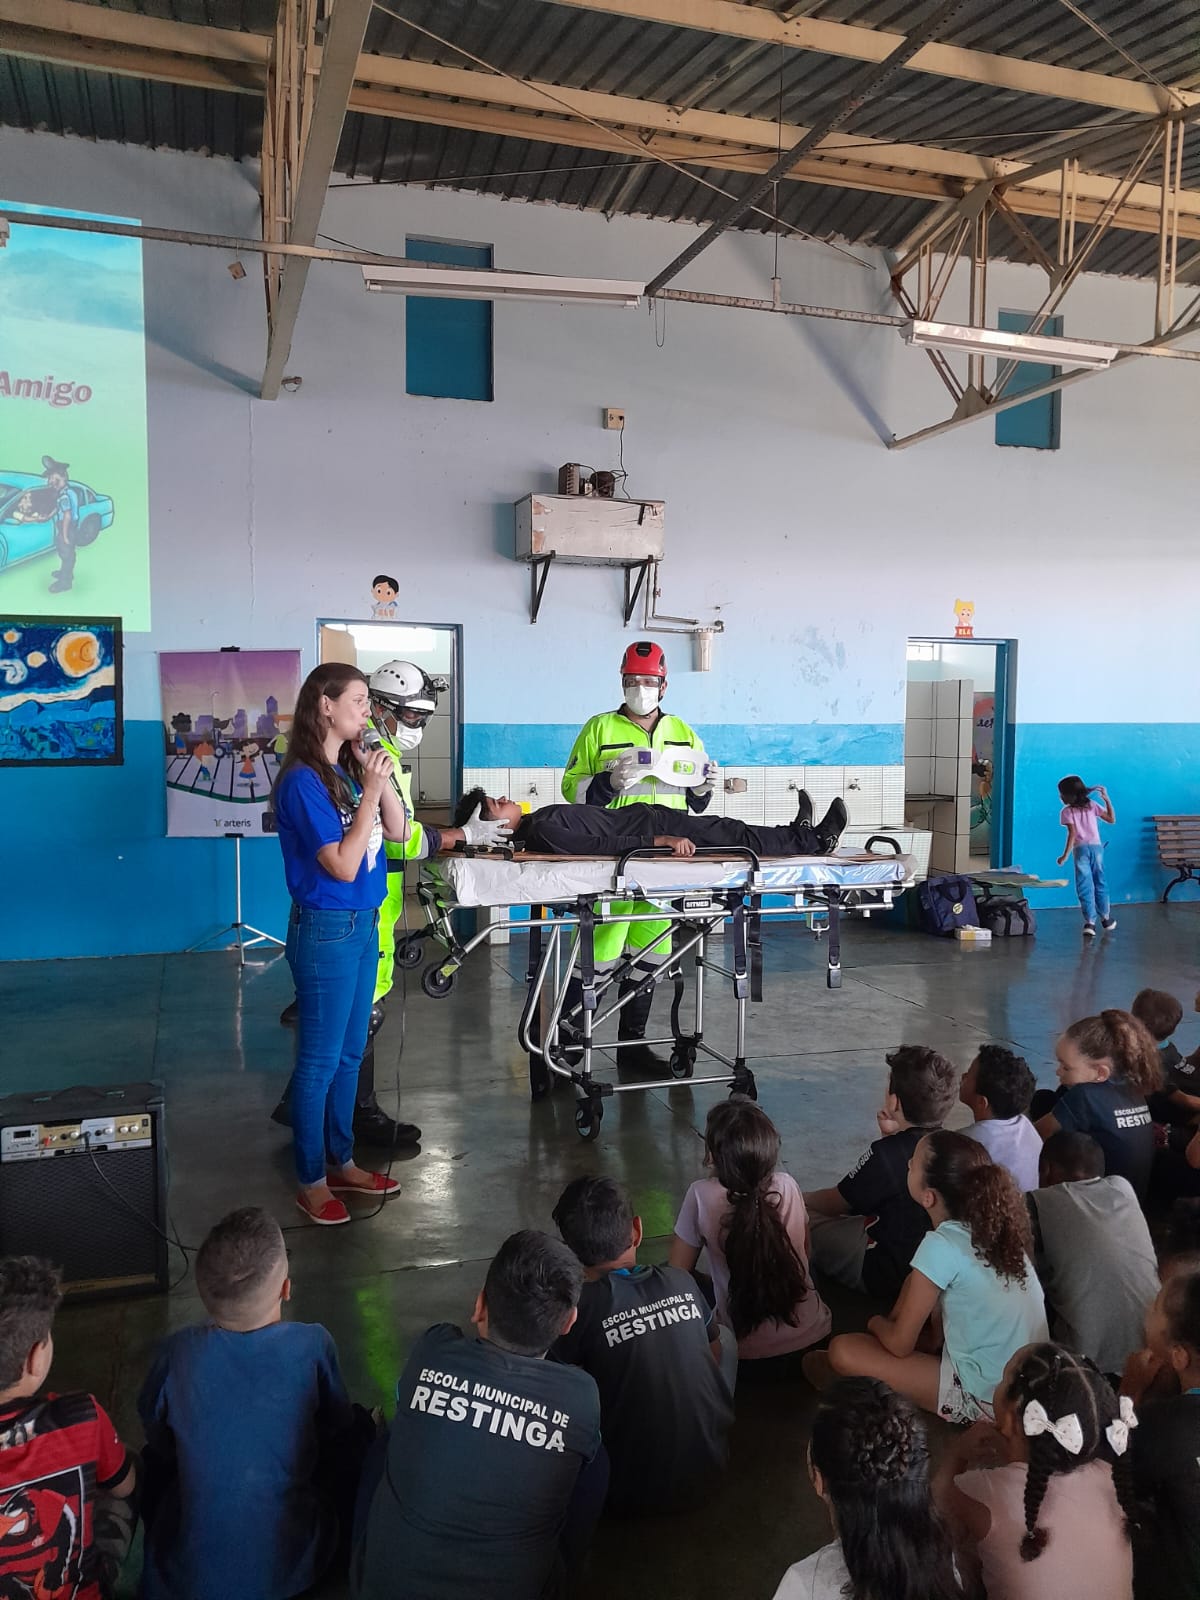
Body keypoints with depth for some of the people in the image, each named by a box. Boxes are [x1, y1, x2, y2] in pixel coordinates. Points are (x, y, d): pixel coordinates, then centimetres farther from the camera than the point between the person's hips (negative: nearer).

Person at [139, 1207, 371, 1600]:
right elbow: (338, 1428, 0)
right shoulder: (313, 1346, -18)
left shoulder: (177, 1353, -15)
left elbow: (159, 1441, 4)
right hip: (293, 1567, -1)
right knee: (358, 1426, 19)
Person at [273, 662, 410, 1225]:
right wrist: (369, 792, -20)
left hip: (363, 924, 8)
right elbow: (343, 865, -21)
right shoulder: (302, 781, -18)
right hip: (326, 930, -8)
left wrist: (380, 778, -5)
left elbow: (397, 832, 7)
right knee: (320, 1061, 3)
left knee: (350, 1053, 18)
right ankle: (311, 1182, 18)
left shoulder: (351, 769, 6)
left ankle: (342, 1162, 32)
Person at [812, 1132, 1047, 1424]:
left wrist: (876, 1323, 8)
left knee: (843, 1351, -8)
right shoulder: (993, 1223, -4)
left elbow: (900, 1345, -12)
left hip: (985, 1400, -8)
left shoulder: (941, 1247, -24)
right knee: (917, 1281, 18)